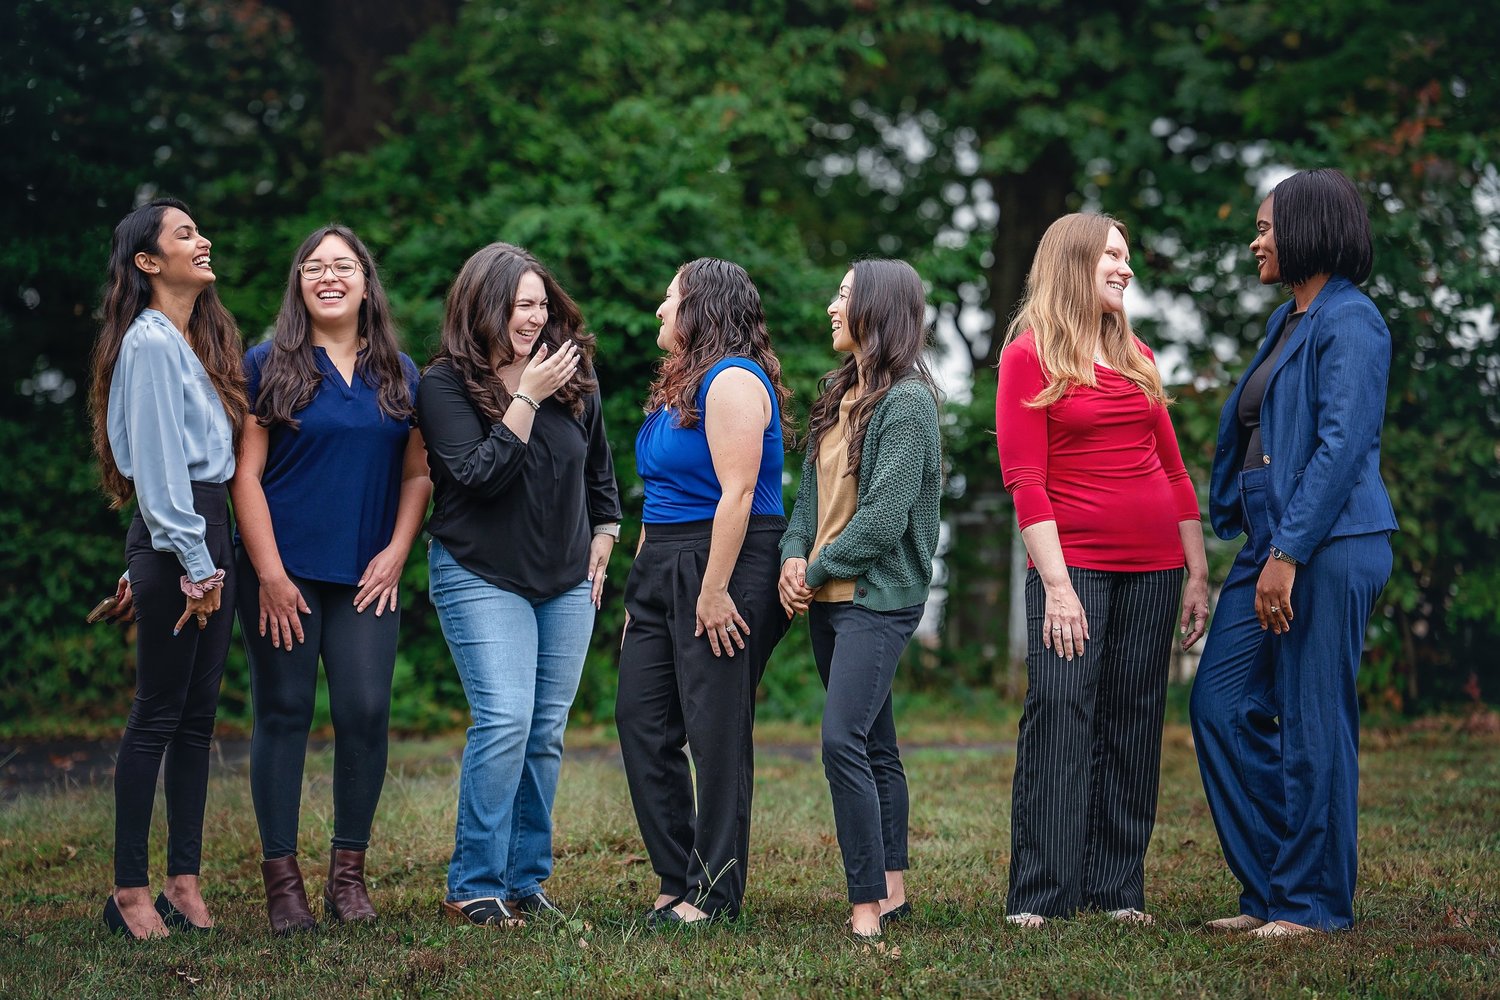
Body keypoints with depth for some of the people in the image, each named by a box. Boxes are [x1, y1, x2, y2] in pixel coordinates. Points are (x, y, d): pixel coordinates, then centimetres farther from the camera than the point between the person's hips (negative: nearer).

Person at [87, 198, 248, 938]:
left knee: (198, 715, 7)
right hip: (171, 538, -8)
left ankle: (184, 882, 11)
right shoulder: (150, 342, -10)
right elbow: (157, 460, -14)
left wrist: (212, 559, 13)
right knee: (158, 714, -5)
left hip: (209, 533, 8)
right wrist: (191, 563, -15)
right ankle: (129, 891, 0)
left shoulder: (200, 341, 17)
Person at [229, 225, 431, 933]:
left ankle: (348, 872, 9)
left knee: (365, 713, -3)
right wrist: (270, 573, -10)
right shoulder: (267, 365, 1)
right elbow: (245, 474, -3)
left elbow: (417, 475, 13)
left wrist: (395, 553, 0)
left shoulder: (399, 373, 11)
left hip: (366, 579, 3)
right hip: (283, 574, -2)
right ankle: (281, 876, 6)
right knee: (284, 715, 0)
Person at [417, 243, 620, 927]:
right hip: (481, 579, -5)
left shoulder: (575, 381, 7)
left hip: (566, 584, 5)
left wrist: (601, 546, 12)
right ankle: (473, 888, -8)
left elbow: (601, 473, 19)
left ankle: (524, 881, 13)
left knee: (547, 733, 5)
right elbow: (481, 474, -17)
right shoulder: (445, 385, -7)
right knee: (505, 722, -16)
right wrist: (527, 398, -19)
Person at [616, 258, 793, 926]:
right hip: (663, 568, 10)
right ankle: (677, 879, 14)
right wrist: (641, 583, 18)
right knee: (641, 720, 6)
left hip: (723, 567, -10)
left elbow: (736, 493, -19)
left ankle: (713, 893, 3)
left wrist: (714, 591, -22)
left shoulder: (732, 381, -11)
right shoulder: (678, 384, 19)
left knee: (716, 732, -4)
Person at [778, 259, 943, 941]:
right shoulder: (839, 394, 14)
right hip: (828, 599, 9)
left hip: (878, 597, -8)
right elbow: (812, 486, 14)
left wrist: (819, 570, -10)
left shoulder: (907, 401, -12)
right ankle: (892, 887, 19)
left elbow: (884, 516, -18)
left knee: (843, 740, -17)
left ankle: (866, 903, -15)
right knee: (874, 745, 12)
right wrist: (794, 555, -2)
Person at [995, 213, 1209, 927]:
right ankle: (1040, 894, -4)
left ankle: (1118, 889, 11)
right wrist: (1056, 586, -15)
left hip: (1153, 569, 5)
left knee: (1133, 727, 5)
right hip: (1074, 564, -5)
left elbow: (1173, 469, 16)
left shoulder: (1137, 357, 15)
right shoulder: (1028, 357, -1)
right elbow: (1025, 481, -7)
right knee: (1058, 721, -9)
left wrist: (1199, 575, 10)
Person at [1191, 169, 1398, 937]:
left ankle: (1314, 901, 7)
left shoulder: (1349, 321, -10)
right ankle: (1270, 887, 16)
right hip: (1273, 543, 10)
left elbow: (1341, 446, -18)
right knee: (1222, 705, 8)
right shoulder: (1289, 323, 18)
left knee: (1313, 724, -3)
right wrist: (1260, 549, 15)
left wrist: (1288, 554, -20)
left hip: (1327, 547, -10)